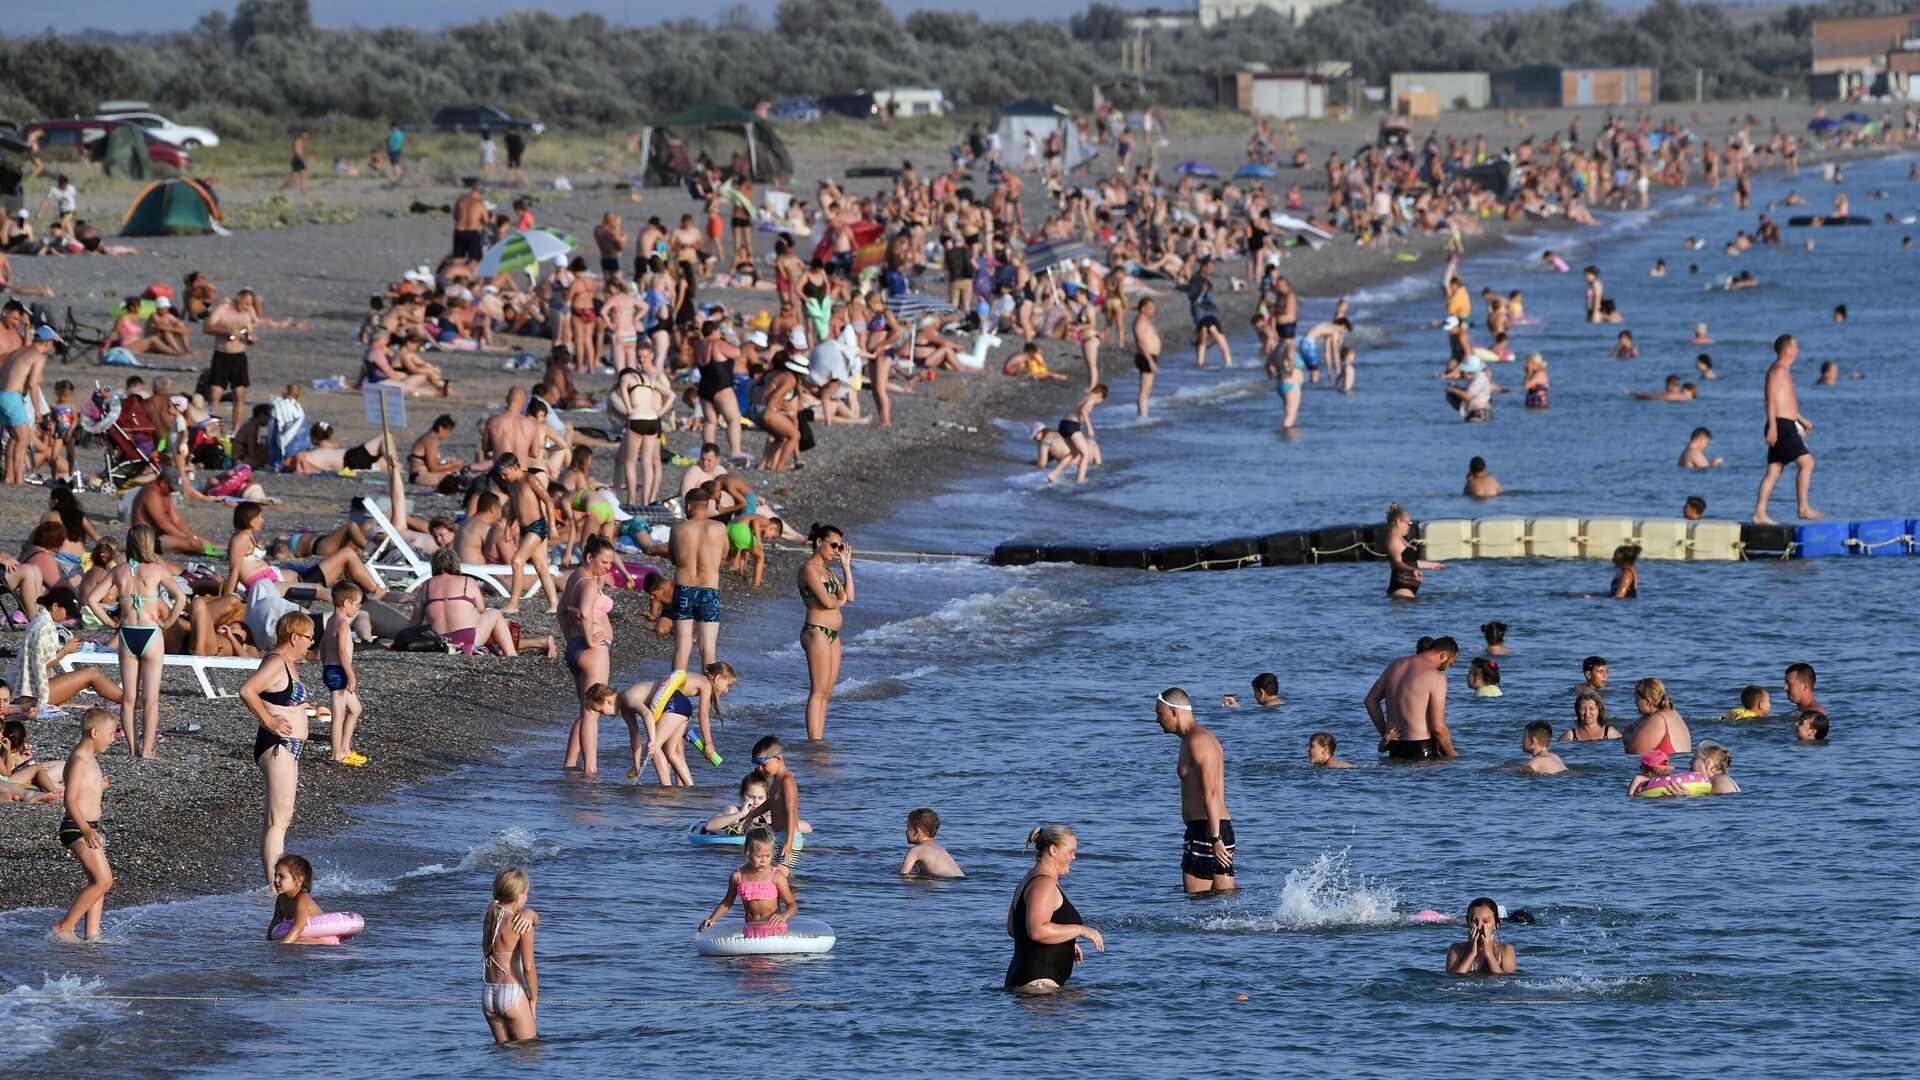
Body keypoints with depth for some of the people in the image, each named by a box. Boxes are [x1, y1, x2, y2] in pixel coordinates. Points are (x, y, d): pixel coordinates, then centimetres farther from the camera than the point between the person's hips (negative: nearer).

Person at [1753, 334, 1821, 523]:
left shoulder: (1784, 371, 22)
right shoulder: (1778, 370, -10)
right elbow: (1771, 400, -18)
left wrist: (1801, 420, 36)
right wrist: (1773, 426, -24)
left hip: (1787, 426, 10)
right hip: (1781, 426, -10)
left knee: (1774, 471, 7)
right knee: (1806, 462, -10)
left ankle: (1759, 514, 4)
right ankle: (1804, 508, -10)